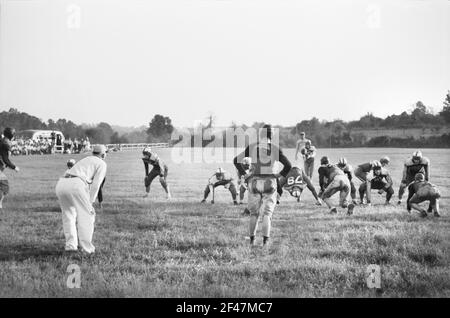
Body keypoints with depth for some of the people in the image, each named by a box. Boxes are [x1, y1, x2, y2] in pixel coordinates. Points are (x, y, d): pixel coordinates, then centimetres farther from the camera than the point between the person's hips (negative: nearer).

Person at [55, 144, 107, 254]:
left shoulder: (83, 161, 40)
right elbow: (95, 185, 4)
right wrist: (90, 203, 3)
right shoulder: (102, 164, 17)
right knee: (87, 215, 4)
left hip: (60, 184, 7)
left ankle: (70, 244, 16)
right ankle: (87, 247, -1)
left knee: (69, 214, 23)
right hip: (76, 186, -7)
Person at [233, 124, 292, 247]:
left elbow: (236, 160, 1)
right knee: (267, 213, 6)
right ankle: (265, 240, -1)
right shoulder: (275, 148, -4)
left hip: (254, 181, 1)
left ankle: (252, 240, 16)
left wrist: (244, 174, 6)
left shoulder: (252, 146, -1)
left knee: (254, 213, 15)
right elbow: (288, 165, -4)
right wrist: (279, 175, 8)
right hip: (269, 181, -1)